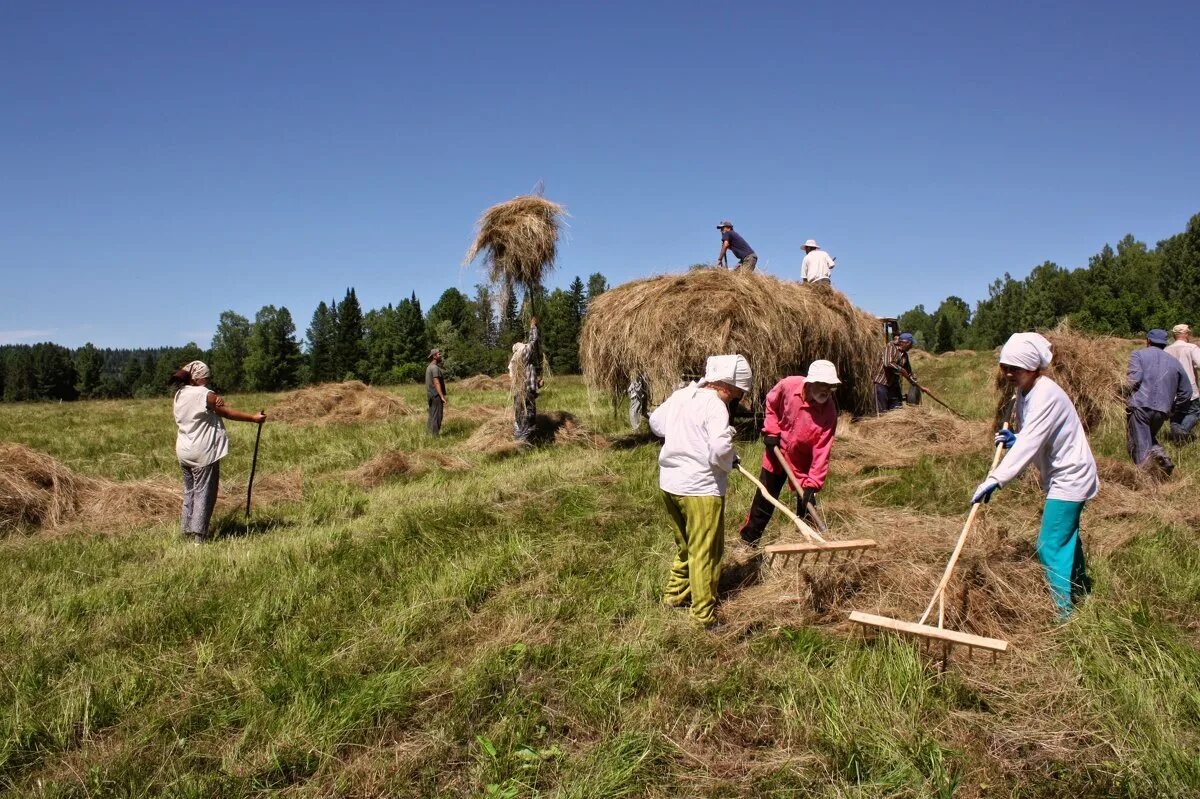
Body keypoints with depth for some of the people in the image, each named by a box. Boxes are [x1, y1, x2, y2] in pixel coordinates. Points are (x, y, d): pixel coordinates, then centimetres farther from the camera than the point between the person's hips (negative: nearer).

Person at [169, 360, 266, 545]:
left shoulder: (180, 394, 10)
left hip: (185, 451, 8)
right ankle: (198, 535, -5)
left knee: (190, 491, 16)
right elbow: (227, 412, -8)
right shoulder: (204, 394, -14)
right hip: (203, 452, -8)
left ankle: (187, 530, 22)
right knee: (204, 492, -3)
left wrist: (215, 403, -15)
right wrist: (253, 418, -1)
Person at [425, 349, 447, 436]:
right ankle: (435, 434, -6)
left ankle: (431, 434, 17)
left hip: (431, 395, 10)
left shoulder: (429, 367, 15)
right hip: (436, 395, -10)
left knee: (432, 416, 13)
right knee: (437, 416, -7)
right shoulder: (435, 367, -16)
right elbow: (436, 383, -22)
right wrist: (442, 396, -24)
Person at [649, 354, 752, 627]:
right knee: (705, 553, 3)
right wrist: (730, 462, -5)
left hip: (669, 483, 8)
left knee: (686, 545, 24)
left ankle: (674, 594, 35)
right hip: (700, 488, -8)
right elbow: (720, 448, -26)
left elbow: (656, 422, 21)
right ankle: (705, 615, 10)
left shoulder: (680, 395, 8)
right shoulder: (715, 406, -16)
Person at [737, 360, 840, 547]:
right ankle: (748, 539, 29)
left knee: (806, 504, 0)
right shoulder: (788, 386, -23)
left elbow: (822, 450, -27)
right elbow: (771, 403, 2)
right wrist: (771, 430, -7)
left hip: (804, 462, -1)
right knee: (764, 499, 12)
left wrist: (812, 484, -31)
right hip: (777, 451, 1)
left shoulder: (829, 411, -26)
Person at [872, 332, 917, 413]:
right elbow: (887, 363, -26)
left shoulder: (905, 354, 10)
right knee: (882, 411, -9)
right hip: (881, 382, -8)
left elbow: (909, 372, 19)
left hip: (894, 383, 8)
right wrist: (901, 370, -17)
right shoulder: (890, 346, -11)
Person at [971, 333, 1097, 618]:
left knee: (1050, 546, -10)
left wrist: (995, 480, -43)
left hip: (1069, 478, -10)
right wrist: (1013, 440, -7)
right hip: (1064, 476, 10)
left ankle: (1064, 614, -1)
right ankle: (1080, 592, 44)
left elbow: (1030, 444, -36)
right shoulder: (1025, 392, 4)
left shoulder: (1046, 395, -26)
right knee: (1066, 538, 25)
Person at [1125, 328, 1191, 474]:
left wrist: (1127, 389, 5)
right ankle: (1158, 452, -5)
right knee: (1150, 438, 26)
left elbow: (1134, 379, -12)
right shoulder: (1175, 362, 18)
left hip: (1139, 407, -4)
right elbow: (1186, 392, 18)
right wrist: (1171, 407, 27)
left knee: (1140, 447, -2)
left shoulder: (1138, 354, 6)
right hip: (1162, 411, 4)